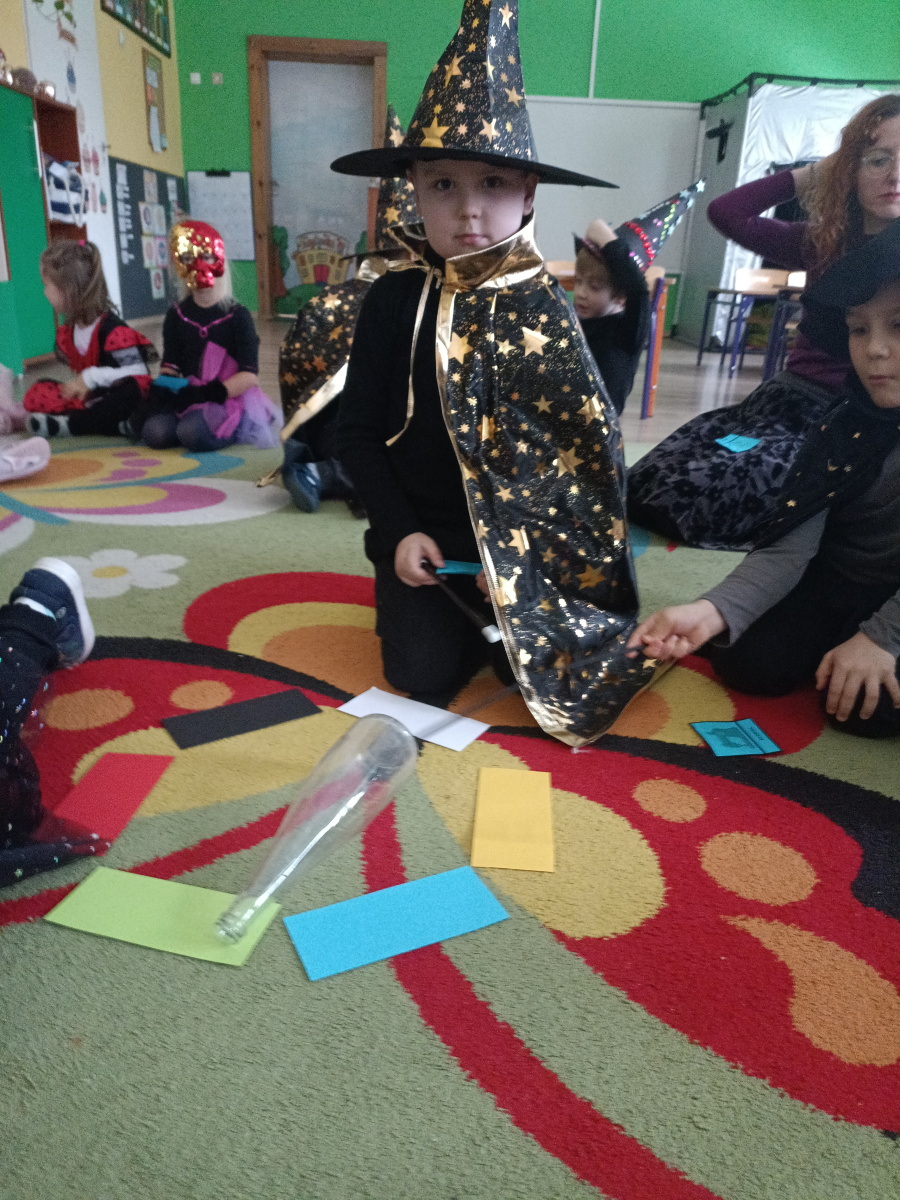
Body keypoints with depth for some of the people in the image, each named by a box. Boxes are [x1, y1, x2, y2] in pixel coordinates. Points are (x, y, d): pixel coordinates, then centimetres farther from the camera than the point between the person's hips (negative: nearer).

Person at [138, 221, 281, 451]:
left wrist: (209, 393, -22)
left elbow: (249, 375, -11)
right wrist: (160, 392, -15)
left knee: (192, 431, -34)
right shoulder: (177, 316, 12)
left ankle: (238, 428, -5)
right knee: (154, 432, -24)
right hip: (188, 399, 4)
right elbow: (169, 367, 7)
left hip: (230, 401, -4)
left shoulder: (237, 316, -2)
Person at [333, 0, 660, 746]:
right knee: (423, 677, -7)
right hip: (420, 531, 0)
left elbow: (582, 444, -5)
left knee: (552, 674, -2)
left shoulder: (542, 304, -7)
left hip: (520, 535, 0)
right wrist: (401, 529, -11)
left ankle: (496, 605, 28)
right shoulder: (394, 299, -5)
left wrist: (518, 547, -13)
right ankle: (428, 605, 25)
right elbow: (359, 432, -1)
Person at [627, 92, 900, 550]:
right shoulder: (822, 242, 10)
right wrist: (811, 175, 7)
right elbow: (726, 213, 6)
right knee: (650, 485, -8)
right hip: (789, 400, 6)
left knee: (701, 495, -25)